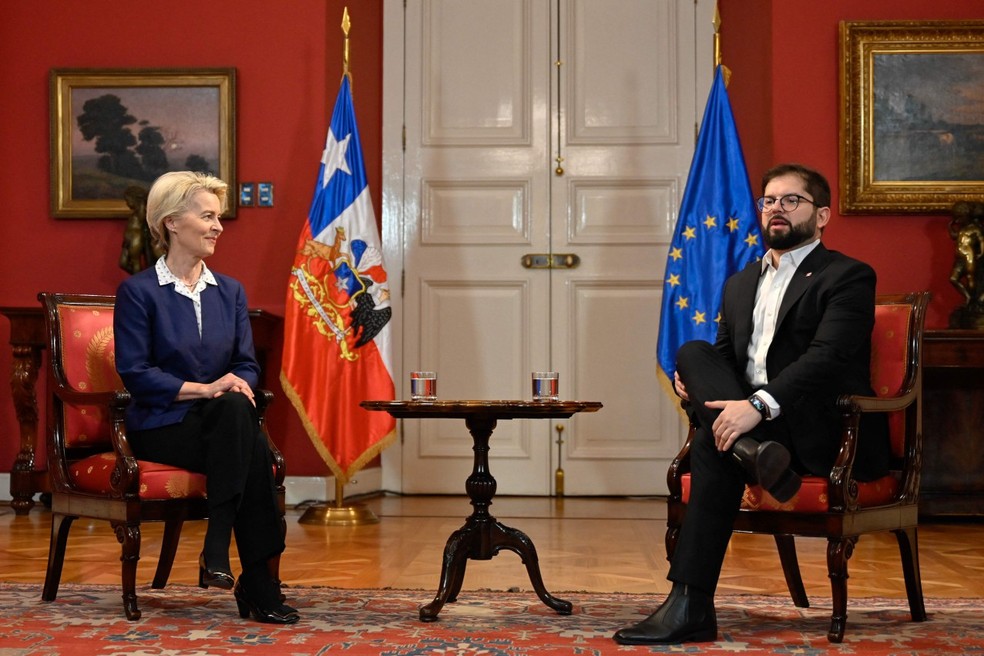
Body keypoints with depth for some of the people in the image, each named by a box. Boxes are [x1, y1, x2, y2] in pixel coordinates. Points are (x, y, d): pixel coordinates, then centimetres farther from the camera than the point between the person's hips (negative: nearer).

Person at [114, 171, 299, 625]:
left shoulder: (230, 291, 15)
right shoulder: (138, 291, -3)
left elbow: (246, 363, 10)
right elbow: (135, 372, -10)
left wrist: (239, 384, -14)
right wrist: (204, 389, -20)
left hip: (223, 420, 5)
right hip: (160, 425, -4)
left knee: (239, 408, -34)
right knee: (252, 448, -33)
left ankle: (217, 549, -32)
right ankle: (257, 584, -29)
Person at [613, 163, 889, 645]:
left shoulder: (848, 277, 0)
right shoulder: (741, 284, 24)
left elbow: (828, 357, -16)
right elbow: (725, 356, 25)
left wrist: (758, 405, -30)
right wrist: (695, 384, -2)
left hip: (822, 431, -6)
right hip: (751, 422, 6)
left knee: (714, 443, -29)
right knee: (693, 353, -24)